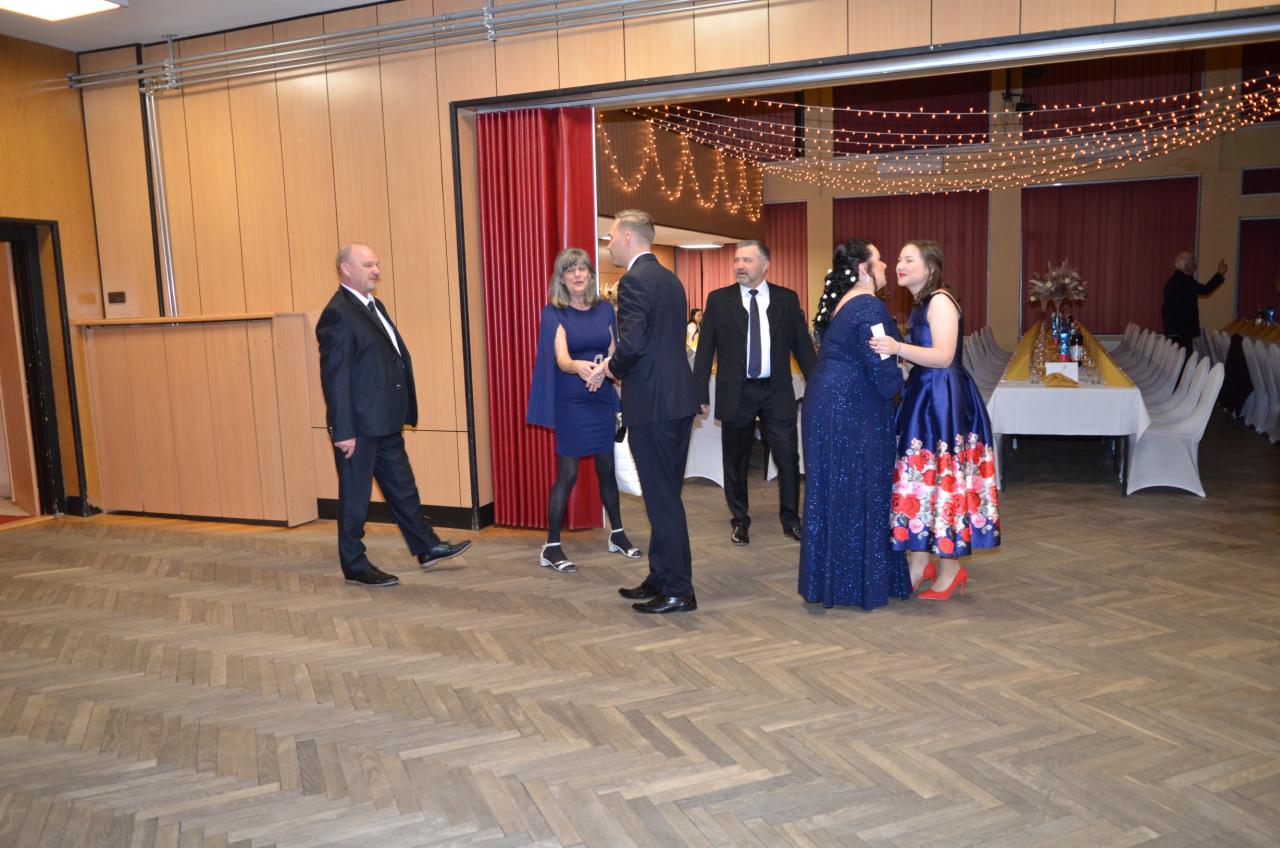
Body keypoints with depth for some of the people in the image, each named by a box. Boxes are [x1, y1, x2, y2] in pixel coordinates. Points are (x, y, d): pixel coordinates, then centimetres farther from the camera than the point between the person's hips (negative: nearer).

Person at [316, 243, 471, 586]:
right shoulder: (337, 314, -16)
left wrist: (403, 412, 15)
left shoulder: (375, 306, 13)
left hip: (386, 422, 9)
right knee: (355, 496, 5)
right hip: (359, 425, -9)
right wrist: (343, 431, -21)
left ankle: (427, 548, 30)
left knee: (402, 487, 18)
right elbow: (335, 377, -19)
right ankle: (354, 565, 18)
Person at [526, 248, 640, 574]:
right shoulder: (554, 313, -5)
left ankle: (617, 535, 27)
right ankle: (551, 547, 5)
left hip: (602, 400, 4)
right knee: (567, 474, -4)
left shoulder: (605, 309, 6)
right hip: (570, 403, -4)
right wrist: (581, 367, -41)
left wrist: (601, 371, -18)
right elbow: (561, 358, -19)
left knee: (607, 469, 12)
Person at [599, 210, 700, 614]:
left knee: (662, 498, -1)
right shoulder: (670, 279, 16)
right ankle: (660, 578, 27)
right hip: (678, 399, 10)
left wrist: (613, 368, -4)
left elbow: (633, 343, -24)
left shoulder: (635, 280, -13)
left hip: (652, 404, -9)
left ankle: (678, 591, 7)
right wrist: (620, 366, 13)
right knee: (666, 495, 16)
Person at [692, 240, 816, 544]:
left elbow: (803, 346, 5)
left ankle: (790, 519, 20)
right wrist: (700, 393, -5)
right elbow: (705, 349, 0)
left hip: (777, 392, 0)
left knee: (789, 458, 2)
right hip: (736, 393, 0)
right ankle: (739, 521, 25)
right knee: (736, 462, 9)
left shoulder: (787, 299, 4)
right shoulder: (718, 300, 1)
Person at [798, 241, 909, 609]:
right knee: (860, 491, 0)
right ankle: (861, 581, 10)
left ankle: (827, 577, 22)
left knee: (833, 489, 13)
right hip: (854, 411, -9)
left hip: (826, 404, 9)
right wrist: (899, 380, 1)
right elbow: (881, 367, -19)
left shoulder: (840, 304, 14)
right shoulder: (870, 307, -15)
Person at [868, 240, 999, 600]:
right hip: (924, 398, 10)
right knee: (919, 477, 10)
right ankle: (919, 563, 19)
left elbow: (943, 356, -24)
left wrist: (898, 348, -35)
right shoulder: (921, 304, 16)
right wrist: (893, 348, 17)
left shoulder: (940, 301, -12)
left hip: (944, 401, -9)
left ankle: (950, 568, 10)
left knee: (943, 478, -2)